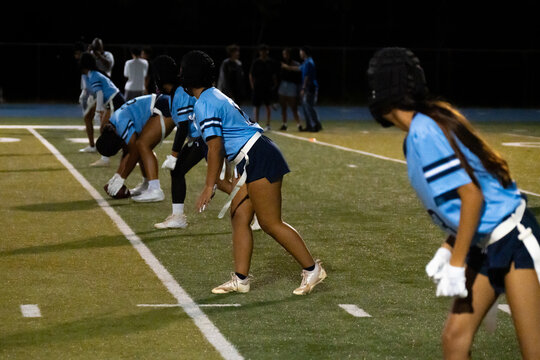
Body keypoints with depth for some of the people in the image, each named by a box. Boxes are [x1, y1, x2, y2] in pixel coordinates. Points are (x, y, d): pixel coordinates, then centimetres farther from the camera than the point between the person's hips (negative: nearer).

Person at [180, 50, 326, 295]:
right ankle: (240, 279, 9)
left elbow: (215, 148, -18)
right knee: (239, 217, 8)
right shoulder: (215, 96, 18)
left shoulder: (204, 105, -13)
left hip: (259, 159, -11)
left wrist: (209, 187, -15)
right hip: (250, 163, 11)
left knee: (270, 223, -6)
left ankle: (312, 270, 1)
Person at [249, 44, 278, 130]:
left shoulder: (271, 62, 4)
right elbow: (251, 75, 2)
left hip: (268, 87, 1)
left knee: (268, 105, 3)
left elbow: (274, 75, 11)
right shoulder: (256, 62, -2)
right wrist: (253, 86, -5)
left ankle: (268, 124, 9)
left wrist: (274, 85, 3)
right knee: (257, 106, 2)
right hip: (257, 87, -1)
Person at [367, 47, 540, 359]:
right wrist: (453, 248, 21)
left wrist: (456, 263, -17)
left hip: (514, 238, -10)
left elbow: (472, 195, -22)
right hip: (482, 246, 10)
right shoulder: (432, 120, 9)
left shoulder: (423, 132, -18)